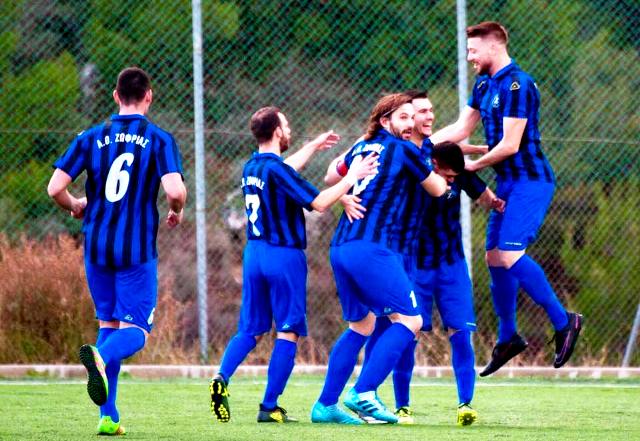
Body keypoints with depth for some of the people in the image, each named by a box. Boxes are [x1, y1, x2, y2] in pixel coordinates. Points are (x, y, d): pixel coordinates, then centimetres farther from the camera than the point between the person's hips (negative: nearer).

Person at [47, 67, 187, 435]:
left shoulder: (91, 138, 4)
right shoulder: (160, 140, -4)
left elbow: (55, 188, -2)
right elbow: (176, 191, -17)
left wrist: (75, 207, 20)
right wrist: (177, 213, 5)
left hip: (97, 247, 4)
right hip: (137, 250, -4)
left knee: (108, 323, 15)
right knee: (136, 330, -1)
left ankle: (108, 416, 9)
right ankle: (101, 357, -37)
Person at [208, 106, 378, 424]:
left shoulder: (251, 167, 9)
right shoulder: (276, 170, -16)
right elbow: (319, 202, -18)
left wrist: (313, 146, 43)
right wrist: (353, 177, -10)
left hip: (254, 254, 7)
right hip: (284, 256, -7)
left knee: (250, 330, 12)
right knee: (288, 332, 1)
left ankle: (222, 377, -11)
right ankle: (270, 407, -2)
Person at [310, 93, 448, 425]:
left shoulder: (361, 148, 19)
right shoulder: (405, 150, 1)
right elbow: (438, 189, 13)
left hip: (340, 248, 8)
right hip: (374, 248, -8)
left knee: (360, 326, 19)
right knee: (409, 320, -7)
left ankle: (326, 404, 16)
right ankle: (363, 393, -18)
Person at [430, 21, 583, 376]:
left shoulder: (517, 85, -18)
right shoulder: (484, 85, 12)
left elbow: (510, 145, -20)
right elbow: (460, 129, 18)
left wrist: (474, 165, -8)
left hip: (529, 181, -10)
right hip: (508, 183, 10)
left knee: (509, 254, -20)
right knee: (495, 257, 10)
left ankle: (563, 321, -10)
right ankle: (508, 339, 21)